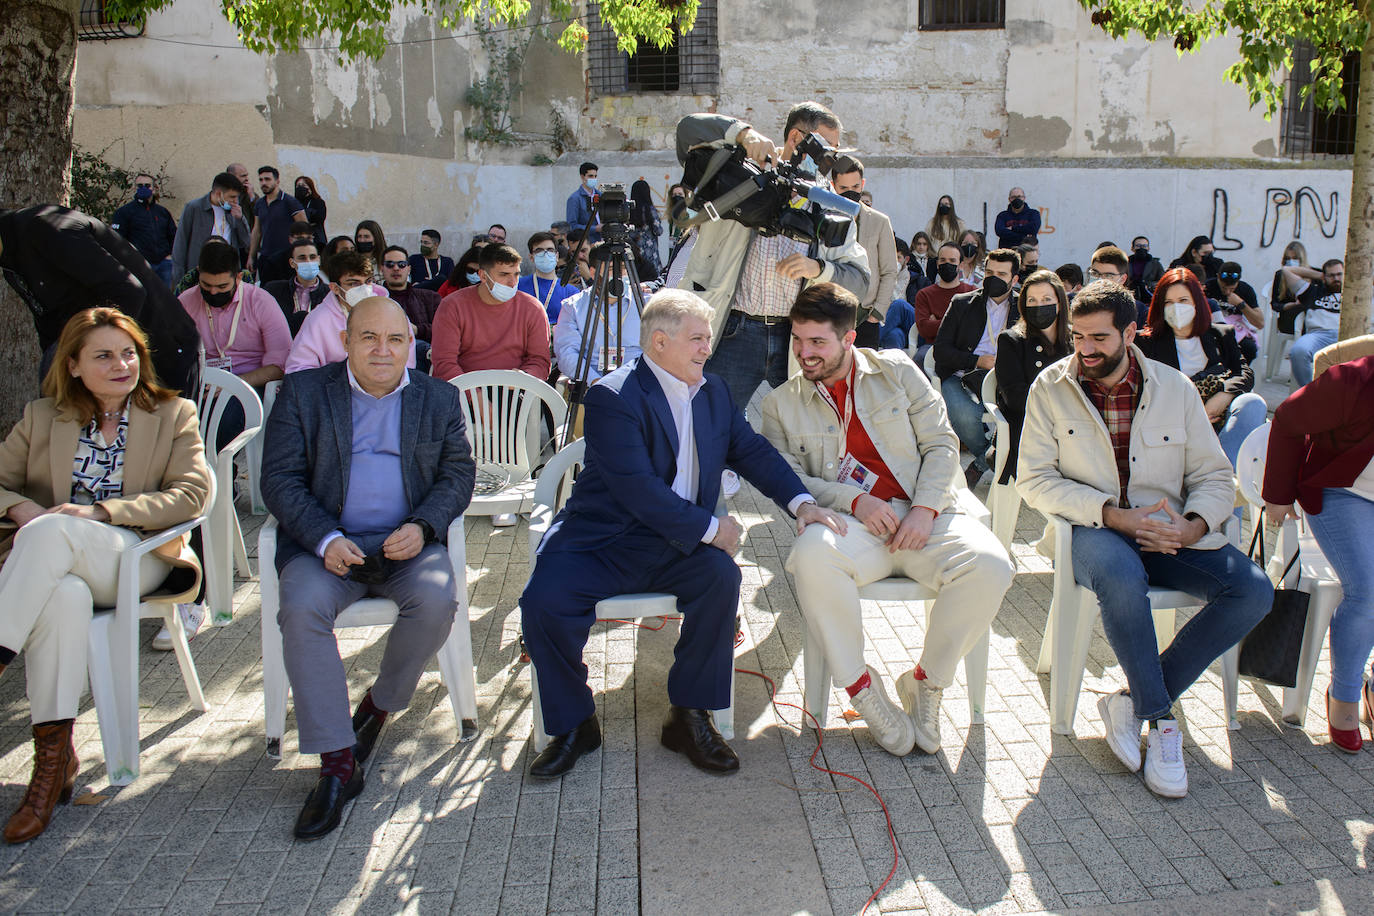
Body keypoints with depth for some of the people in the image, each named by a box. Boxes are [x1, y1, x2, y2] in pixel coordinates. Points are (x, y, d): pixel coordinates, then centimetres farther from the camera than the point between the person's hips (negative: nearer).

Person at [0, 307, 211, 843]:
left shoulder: (173, 415, 12)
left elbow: (193, 493, -3)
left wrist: (100, 511, -13)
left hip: (137, 557, -2)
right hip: (52, 563, 2)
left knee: (51, 533, -35)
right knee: (64, 596, -36)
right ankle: (54, 758, -32)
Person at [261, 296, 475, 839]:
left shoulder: (438, 398, 13)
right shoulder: (303, 393, 8)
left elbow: (458, 473, 8)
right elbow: (280, 479, 0)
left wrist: (422, 527, -12)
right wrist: (325, 539, -17)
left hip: (406, 544, 1)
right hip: (325, 543, 0)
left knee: (437, 598, -29)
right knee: (302, 608, -30)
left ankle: (380, 705, 0)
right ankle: (337, 763, -23)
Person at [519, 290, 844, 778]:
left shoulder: (713, 390, 12)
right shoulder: (612, 398, -12)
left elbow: (752, 450, 13)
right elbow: (637, 488, -21)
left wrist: (801, 501, -4)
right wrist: (708, 527, -20)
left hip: (679, 546, 4)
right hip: (603, 542, -4)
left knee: (721, 574, -27)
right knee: (543, 601, -26)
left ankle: (689, 717, -11)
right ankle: (574, 725, -2)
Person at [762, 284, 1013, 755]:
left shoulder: (897, 371, 12)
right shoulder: (781, 403, 12)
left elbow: (942, 443, 9)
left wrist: (925, 508, -8)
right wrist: (853, 500, -13)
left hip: (922, 516, 1)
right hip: (849, 523, -1)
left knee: (989, 565, -29)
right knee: (812, 553, -37)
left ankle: (926, 682, -5)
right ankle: (861, 686, -16)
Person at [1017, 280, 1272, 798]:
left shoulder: (1175, 388, 7)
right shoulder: (1051, 388, 1)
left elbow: (1214, 475, 9)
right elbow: (1034, 478, -6)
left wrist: (1192, 527, -14)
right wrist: (1114, 515, -17)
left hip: (1168, 532, 4)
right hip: (1093, 531, -3)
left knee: (1253, 591, -20)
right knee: (1121, 575, -38)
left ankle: (1134, 701, -14)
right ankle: (1160, 718, -18)